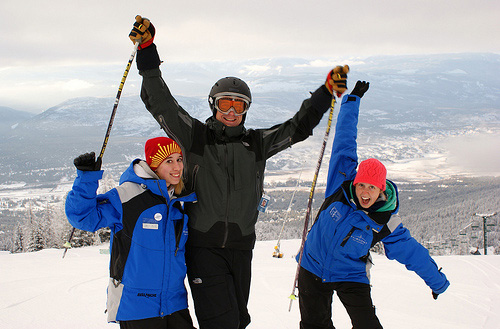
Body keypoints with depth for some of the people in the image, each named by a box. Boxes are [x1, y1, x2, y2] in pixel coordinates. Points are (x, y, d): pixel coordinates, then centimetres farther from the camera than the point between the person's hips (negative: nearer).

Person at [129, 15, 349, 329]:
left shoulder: (257, 143, 8)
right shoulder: (196, 136, 0)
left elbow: (297, 127, 13)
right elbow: (160, 102, -5)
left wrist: (326, 91, 6)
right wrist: (147, 51, -13)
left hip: (241, 247, 4)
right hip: (203, 246, -4)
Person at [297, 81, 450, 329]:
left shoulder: (386, 224, -17)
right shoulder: (342, 184, -16)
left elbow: (412, 252, -4)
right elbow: (344, 142, -10)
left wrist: (438, 282, 6)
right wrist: (352, 100, -5)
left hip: (351, 277, -2)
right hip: (313, 269, 2)